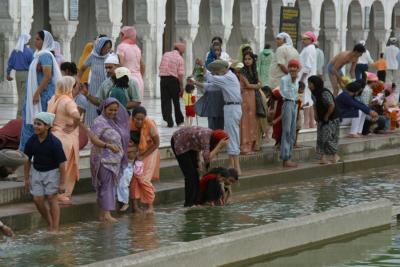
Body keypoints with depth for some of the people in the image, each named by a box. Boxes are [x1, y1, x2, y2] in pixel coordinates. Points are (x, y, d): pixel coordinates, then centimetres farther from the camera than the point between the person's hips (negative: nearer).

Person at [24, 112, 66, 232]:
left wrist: (61, 184, -17)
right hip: (37, 172, 4)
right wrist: (27, 178, 5)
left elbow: (62, 163, -18)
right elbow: (27, 160, 4)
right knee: (38, 199, 0)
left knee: (51, 198, -6)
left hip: (52, 172, -4)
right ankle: (50, 224, 18)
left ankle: (55, 228, -1)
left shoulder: (55, 142, -22)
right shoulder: (31, 141, -9)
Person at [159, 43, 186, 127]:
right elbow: (180, 74, -11)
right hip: (173, 80, -2)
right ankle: (179, 120, 24)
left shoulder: (165, 55, 7)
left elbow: (160, 67, 10)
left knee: (165, 101, 4)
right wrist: (181, 87, -5)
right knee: (176, 101, 13)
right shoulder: (180, 59, -6)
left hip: (163, 79, 2)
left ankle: (169, 121, -2)